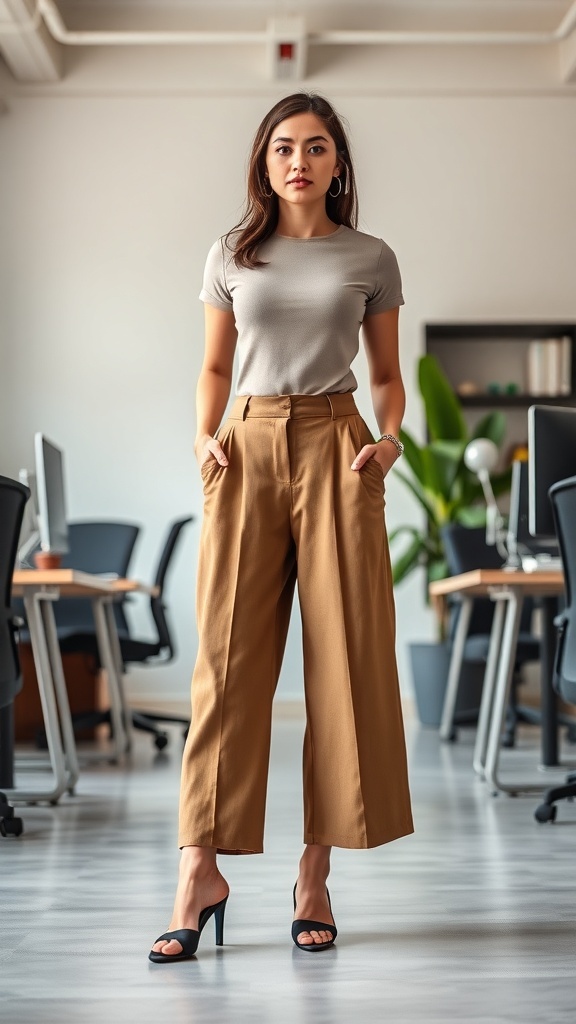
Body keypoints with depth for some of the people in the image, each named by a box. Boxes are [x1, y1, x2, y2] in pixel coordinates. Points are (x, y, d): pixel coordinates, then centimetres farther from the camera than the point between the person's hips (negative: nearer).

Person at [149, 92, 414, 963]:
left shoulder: (371, 259, 8)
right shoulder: (231, 257, 11)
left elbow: (388, 374, 13)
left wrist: (389, 438, -6)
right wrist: (205, 436, 0)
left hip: (335, 448, 0)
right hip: (250, 447, 1)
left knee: (343, 653, -3)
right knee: (228, 652, -6)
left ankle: (316, 874, 4)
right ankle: (200, 871, -4)